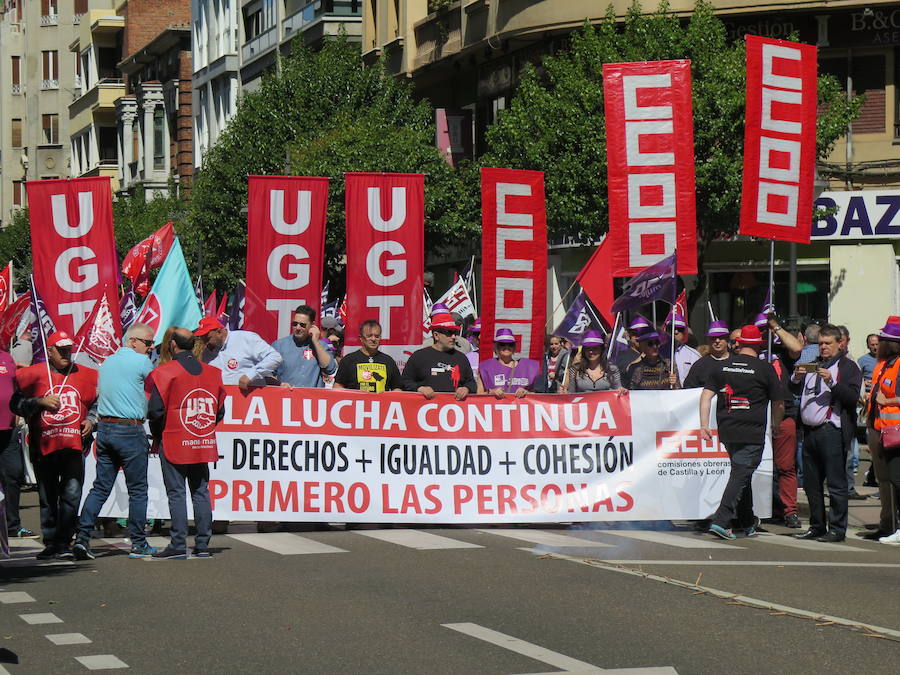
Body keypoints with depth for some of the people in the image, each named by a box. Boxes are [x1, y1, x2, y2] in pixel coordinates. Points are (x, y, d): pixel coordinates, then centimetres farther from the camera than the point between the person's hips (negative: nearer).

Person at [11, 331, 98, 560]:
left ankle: (63, 543, -1)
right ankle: (50, 543, 17)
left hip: (74, 446, 1)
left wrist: (91, 420, 5)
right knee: (47, 499, 7)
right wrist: (40, 402, -10)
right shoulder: (34, 374, 3)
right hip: (43, 445, 0)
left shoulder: (85, 375, 10)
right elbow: (15, 403, 1)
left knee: (71, 496, -7)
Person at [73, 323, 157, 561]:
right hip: (130, 430, -7)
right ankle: (138, 544, 6)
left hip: (104, 428, 7)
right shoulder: (141, 362, -8)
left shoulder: (107, 362, 15)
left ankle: (82, 537, -1)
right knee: (137, 489, 2)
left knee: (100, 487, 8)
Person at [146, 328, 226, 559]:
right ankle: (202, 544, 10)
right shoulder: (212, 373, 8)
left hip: (174, 444, -5)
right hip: (203, 445, 5)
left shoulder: (164, 373, -8)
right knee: (201, 492, 9)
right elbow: (219, 411, 12)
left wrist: (157, 436, 5)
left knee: (176, 494, -3)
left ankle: (178, 545, -4)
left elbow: (155, 410, -10)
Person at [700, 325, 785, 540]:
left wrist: (704, 425, 5)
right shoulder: (764, 368, -4)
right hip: (752, 433, -5)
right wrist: (775, 425, 18)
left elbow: (706, 395, 3)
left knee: (741, 473, 19)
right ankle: (721, 521, -17)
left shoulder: (724, 366, 7)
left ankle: (747, 523, 27)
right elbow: (778, 403, 1)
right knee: (741, 475, -5)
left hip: (727, 431, 5)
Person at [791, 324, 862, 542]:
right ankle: (817, 526, 19)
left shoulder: (848, 367, 3)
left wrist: (831, 382, -19)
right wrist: (796, 378, 2)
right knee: (811, 482, 11)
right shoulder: (811, 365, 22)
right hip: (809, 431, 7)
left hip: (831, 431, -7)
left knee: (836, 483, -6)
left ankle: (837, 529, -3)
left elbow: (852, 397, -9)